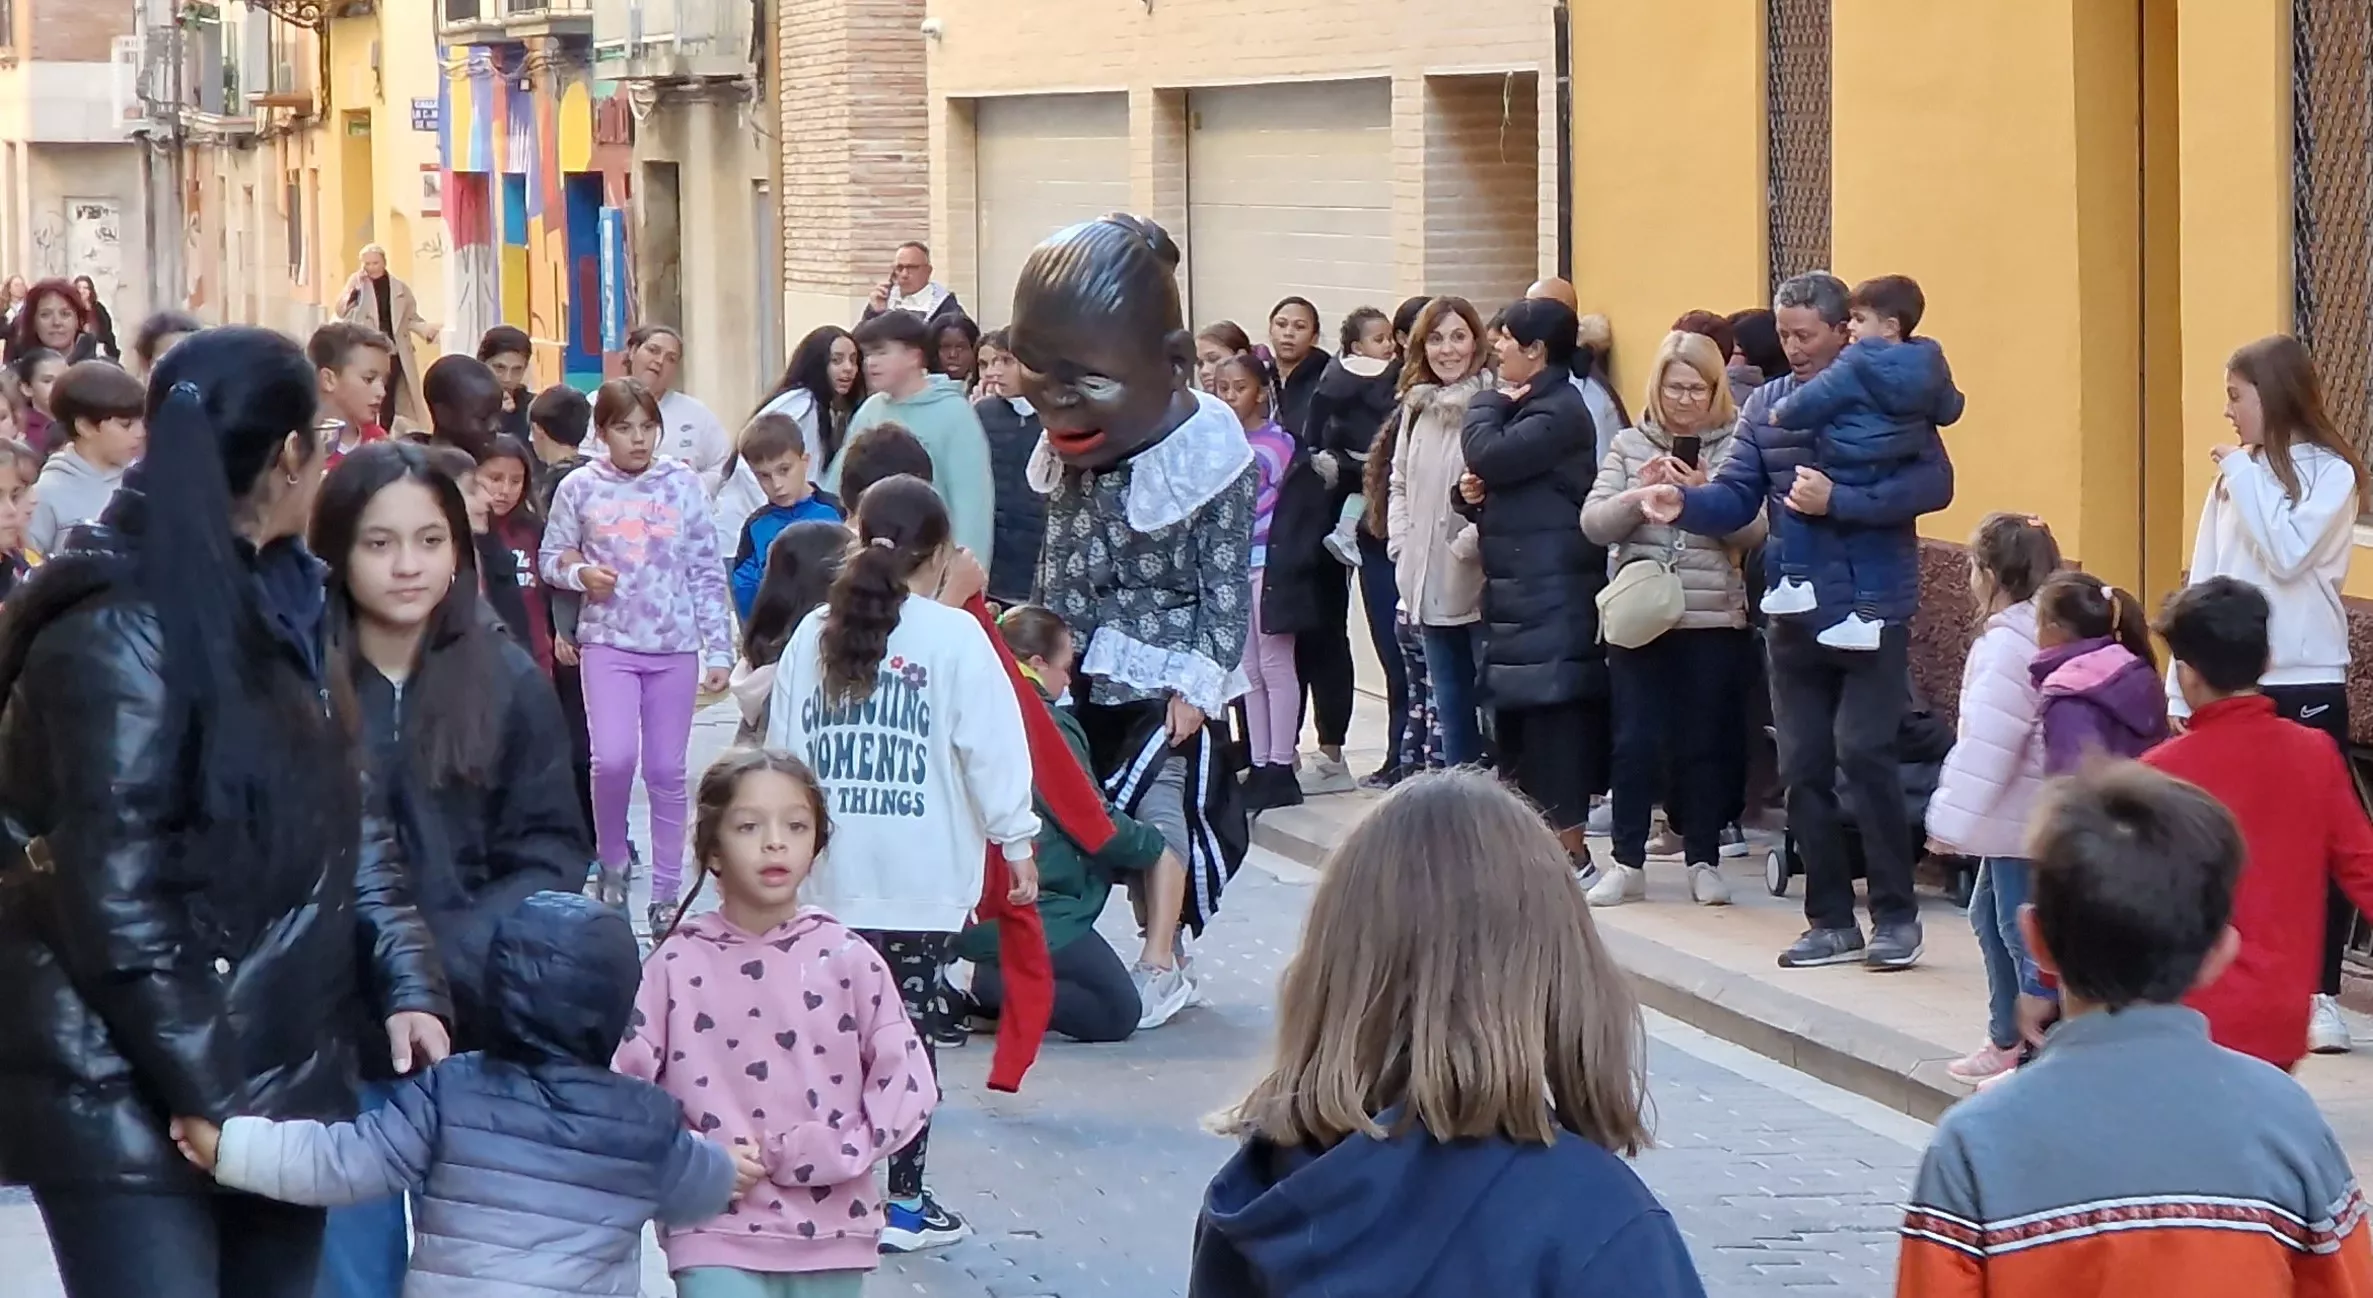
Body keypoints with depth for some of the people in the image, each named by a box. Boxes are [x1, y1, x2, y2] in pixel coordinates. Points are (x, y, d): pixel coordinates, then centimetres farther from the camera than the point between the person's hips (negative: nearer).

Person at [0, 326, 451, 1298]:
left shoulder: (268, 607, 11)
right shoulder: (118, 631, -16)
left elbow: (346, 817, 16)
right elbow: (114, 898, -20)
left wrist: (407, 984, 2)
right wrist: (219, 1101, -18)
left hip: (272, 1080, 8)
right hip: (135, 1109, -8)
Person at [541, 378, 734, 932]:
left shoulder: (682, 484, 1)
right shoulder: (580, 489, 1)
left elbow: (707, 573, 3)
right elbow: (552, 558, 10)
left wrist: (720, 651, 0)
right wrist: (580, 573, -13)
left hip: (675, 647, 1)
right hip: (608, 642, -1)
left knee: (666, 771, 5)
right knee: (613, 758, -17)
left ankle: (667, 893, 15)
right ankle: (612, 860, 10)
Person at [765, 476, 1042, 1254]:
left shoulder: (814, 634, 7)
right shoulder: (955, 636, -5)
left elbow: (781, 745, 11)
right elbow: (992, 748, -7)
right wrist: (1016, 841, 3)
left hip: (831, 875, 4)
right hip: (923, 876, -4)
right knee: (910, 1031, 1)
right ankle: (904, 1202, 4)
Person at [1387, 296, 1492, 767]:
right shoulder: (1417, 407, 11)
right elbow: (1399, 482, 21)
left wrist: (1473, 540, -19)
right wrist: (1401, 543, 9)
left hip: (1481, 583, -7)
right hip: (1430, 585, 7)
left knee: (1494, 701, -2)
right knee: (1450, 705, 15)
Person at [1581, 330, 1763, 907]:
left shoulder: (1736, 449, 1)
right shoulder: (1629, 446, 6)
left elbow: (1754, 530, -7)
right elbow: (1594, 524, -1)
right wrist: (1640, 495, -16)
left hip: (1713, 620, -1)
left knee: (1705, 742, 5)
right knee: (1635, 740, 3)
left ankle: (1704, 861, 16)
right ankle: (1628, 863, 11)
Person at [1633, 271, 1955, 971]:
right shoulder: (1765, 405, 8)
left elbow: (1933, 484, -16)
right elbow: (1734, 499, 3)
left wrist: (1838, 500, -23)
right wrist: (1684, 504, -18)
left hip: (1873, 612, -5)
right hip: (1795, 618, 5)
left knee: (1863, 753, -13)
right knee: (1803, 770, 7)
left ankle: (1897, 914, -1)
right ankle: (1832, 921, 18)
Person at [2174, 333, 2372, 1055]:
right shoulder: (2235, 477, 9)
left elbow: (2287, 555, -18)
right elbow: (2204, 582, 9)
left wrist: (2245, 475, -11)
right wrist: (2183, 684, 5)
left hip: (2308, 684, -5)